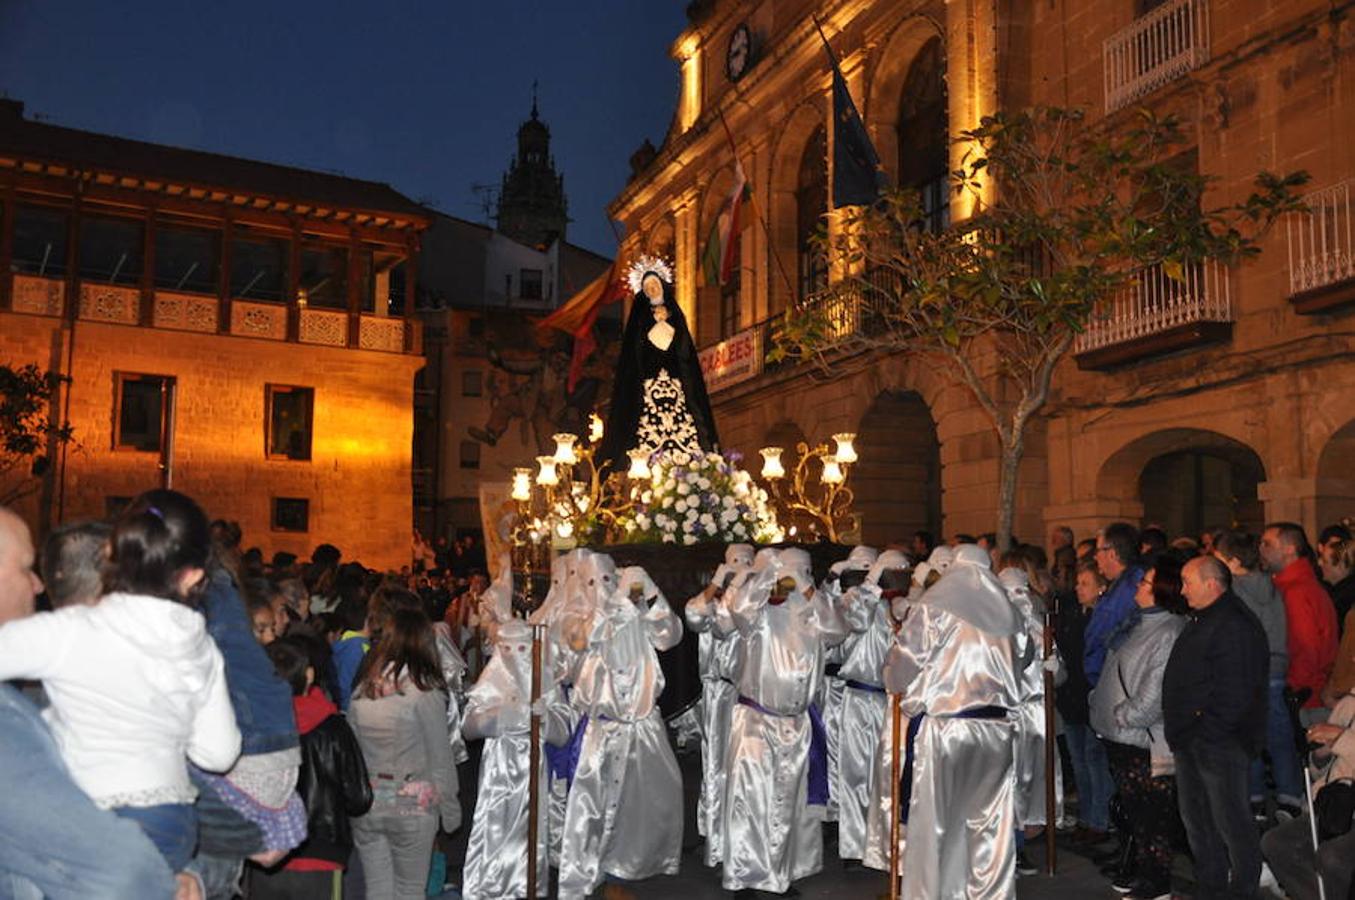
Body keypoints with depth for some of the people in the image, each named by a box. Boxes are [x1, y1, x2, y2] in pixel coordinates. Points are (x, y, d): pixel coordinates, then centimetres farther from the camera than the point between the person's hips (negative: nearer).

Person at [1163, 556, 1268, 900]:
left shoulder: (1235, 626, -18)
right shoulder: (1199, 621, 15)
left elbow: (1234, 692, -24)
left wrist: (1204, 733, -20)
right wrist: (1179, 731, 14)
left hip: (1218, 743, -10)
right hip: (1190, 741, 10)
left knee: (1230, 822, 1)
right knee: (1196, 819, 18)